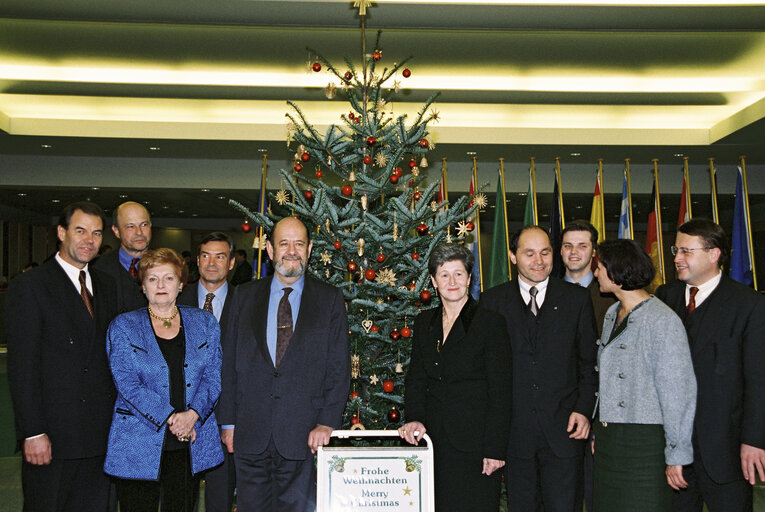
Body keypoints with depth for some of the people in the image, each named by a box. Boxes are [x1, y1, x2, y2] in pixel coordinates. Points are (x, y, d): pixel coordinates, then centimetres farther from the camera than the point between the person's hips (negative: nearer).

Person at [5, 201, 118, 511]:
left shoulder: (106, 286, 12)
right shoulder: (29, 286, -6)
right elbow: (22, 367, -10)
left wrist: (116, 420, 9)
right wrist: (33, 432, -14)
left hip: (100, 436, 5)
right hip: (51, 436, -5)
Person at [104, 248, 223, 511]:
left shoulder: (205, 322, 8)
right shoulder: (123, 326, 2)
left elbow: (213, 376, 2)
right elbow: (127, 383, -8)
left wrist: (192, 414, -14)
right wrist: (169, 417, -15)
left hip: (192, 445, 2)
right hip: (139, 445, -2)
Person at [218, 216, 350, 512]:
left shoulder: (330, 299, 4)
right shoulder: (245, 296, 8)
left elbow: (339, 368, 0)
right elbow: (229, 362, 8)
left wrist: (327, 423, -8)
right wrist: (228, 421, 3)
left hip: (302, 434, -1)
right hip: (250, 432, 2)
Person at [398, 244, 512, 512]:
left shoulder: (491, 323, -6)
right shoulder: (424, 322, 10)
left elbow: (500, 392, -7)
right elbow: (416, 379, 13)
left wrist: (495, 449, -11)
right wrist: (415, 418, -5)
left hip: (473, 442, -4)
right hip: (433, 438, 4)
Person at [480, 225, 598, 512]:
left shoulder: (577, 298, 5)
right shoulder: (492, 301, 4)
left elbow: (590, 362, 7)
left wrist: (584, 409, -4)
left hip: (563, 428, 0)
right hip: (513, 431, 1)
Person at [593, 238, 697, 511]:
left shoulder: (663, 320, -14)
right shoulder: (612, 314, 11)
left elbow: (679, 394, -15)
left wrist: (676, 456, -15)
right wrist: (599, 430, 15)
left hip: (644, 440, -7)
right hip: (608, 438, 7)